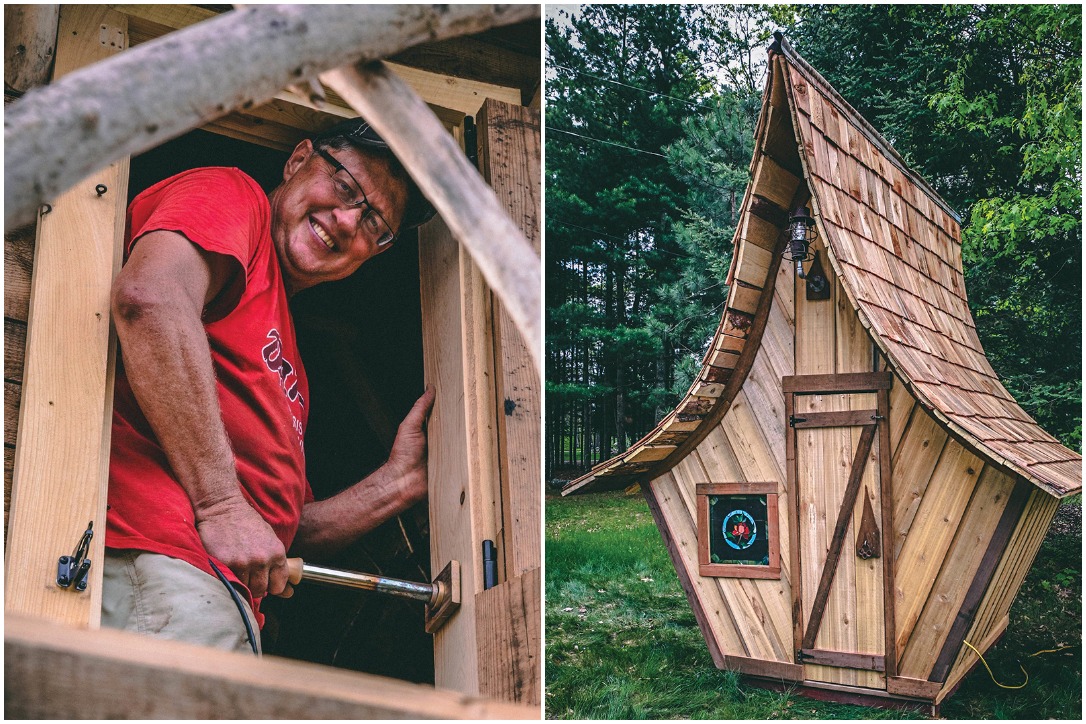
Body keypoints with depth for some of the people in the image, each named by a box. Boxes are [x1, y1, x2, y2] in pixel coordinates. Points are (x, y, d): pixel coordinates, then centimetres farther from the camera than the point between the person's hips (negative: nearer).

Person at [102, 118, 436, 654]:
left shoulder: (289, 357, 29)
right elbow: (149, 296, -17)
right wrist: (221, 503, -19)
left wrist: (398, 483, 16)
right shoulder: (230, 193, 8)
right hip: (161, 566, -8)